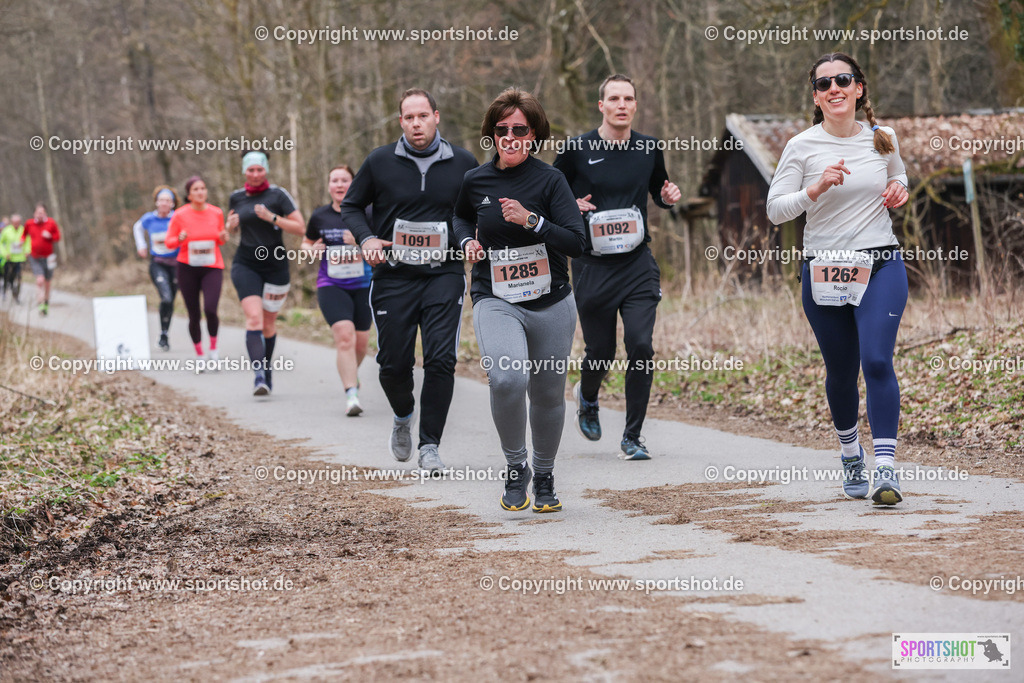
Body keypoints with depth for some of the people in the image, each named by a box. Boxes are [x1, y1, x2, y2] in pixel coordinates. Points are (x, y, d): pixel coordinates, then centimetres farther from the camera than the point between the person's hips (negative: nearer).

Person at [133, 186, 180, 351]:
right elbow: (137, 227, 24)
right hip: (157, 264, 0)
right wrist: (141, 246, 17)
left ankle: (165, 335, 25)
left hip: (175, 263, 1)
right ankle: (163, 335, -5)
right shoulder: (149, 219, 1)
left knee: (170, 301, 7)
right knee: (166, 298, -20)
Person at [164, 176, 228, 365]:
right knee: (194, 315, 2)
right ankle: (199, 356, 20)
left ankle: (213, 349, 5)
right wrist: (180, 239, -20)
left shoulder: (216, 213, 3)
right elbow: (168, 242, 1)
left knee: (210, 309, -19)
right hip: (188, 269, 0)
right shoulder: (180, 215, -4)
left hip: (212, 268, 0)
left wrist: (223, 238, -6)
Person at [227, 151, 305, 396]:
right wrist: (231, 225, 0)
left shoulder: (278, 195, -3)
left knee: (269, 323, 9)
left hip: (275, 265, -1)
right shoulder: (236, 198, 7)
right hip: (245, 265, 1)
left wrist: (272, 218, -19)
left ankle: (266, 371, 30)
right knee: (254, 317, -18)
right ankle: (259, 375, -28)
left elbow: (300, 228, -7)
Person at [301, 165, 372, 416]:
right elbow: (306, 242, 19)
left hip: (363, 285, 1)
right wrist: (311, 250, -5)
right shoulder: (319, 217, 3)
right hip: (331, 286, -1)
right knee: (344, 335, -20)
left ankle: (351, 372, 42)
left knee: (361, 342, 8)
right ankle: (351, 395, -22)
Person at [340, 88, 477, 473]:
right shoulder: (380, 162, 1)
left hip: (444, 276, 0)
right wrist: (366, 239, -7)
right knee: (394, 364, 2)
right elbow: (351, 206, 11)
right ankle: (403, 417, 35)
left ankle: (429, 445, -2)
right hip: (393, 278, 1)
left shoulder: (462, 164, 3)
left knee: (441, 361, -12)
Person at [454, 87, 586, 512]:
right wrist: (467, 240, 6)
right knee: (507, 378, -27)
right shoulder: (475, 181, 2)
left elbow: (577, 243, -13)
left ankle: (545, 476, 36)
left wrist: (531, 220, -24)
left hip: (551, 303, 0)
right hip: (495, 301, 0)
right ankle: (515, 467, -6)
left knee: (548, 394, 11)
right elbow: (462, 215, 26)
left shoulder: (549, 180, -6)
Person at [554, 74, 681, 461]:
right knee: (600, 352, 5)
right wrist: (569, 206, -13)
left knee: (641, 345, -12)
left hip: (638, 264, 1)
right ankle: (587, 397, 43)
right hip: (593, 266, -1)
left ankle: (632, 437, 0)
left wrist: (669, 197, -1)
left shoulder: (649, 149, 5)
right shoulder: (577, 150, -3)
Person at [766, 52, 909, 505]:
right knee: (840, 371, 9)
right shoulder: (802, 147, -3)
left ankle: (886, 469, -19)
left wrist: (899, 189, 3)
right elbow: (775, 210, -6)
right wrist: (815, 188, -22)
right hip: (824, 273, 0)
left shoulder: (882, 138, 5)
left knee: (877, 360, -17)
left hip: (881, 267, 0)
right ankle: (851, 455, 35)